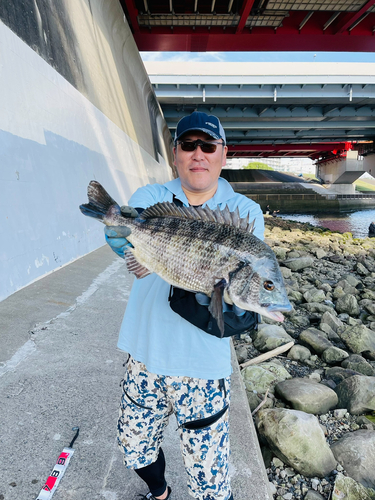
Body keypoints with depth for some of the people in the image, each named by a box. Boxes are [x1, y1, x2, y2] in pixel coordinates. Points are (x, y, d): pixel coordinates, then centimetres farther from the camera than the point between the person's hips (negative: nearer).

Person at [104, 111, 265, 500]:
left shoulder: (244, 212, -5)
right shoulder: (149, 197, 2)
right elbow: (118, 235, -16)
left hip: (201, 366, -3)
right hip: (143, 355, 4)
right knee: (135, 450, 25)